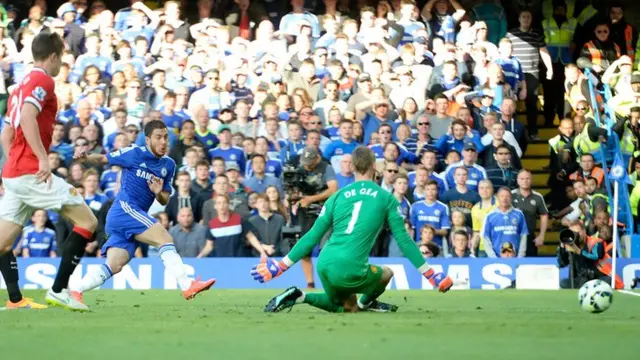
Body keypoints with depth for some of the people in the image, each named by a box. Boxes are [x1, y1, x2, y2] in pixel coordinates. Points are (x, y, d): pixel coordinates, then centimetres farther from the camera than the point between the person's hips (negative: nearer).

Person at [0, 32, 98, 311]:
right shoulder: (42, 81, -8)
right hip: (32, 172, -10)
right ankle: (58, 290, -9)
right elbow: (27, 118, -24)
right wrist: (42, 158, -25)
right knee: (87, 221, -6)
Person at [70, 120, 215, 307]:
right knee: (165, 239, -19)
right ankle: (187, 286, -25)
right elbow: (104, 158, 6)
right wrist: (86, 157, -15)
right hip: (125, 208, -8)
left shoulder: (168, 165, 14)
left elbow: (164, 201, 17)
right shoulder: (134, 154, -3)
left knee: (114, 266, 0)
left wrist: (159, 192, -7)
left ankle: (75, 290, 2)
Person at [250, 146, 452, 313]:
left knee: (349, 308, 24)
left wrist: (280, 266, 17)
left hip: (324, 265, 4)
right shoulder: (386, 198, 3)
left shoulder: (338, 196, 12)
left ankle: (299, 297, 6)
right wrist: (430, 275, 10)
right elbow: (403, 240, 3)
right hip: (349, 270, -4)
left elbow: (313, 237, 10)